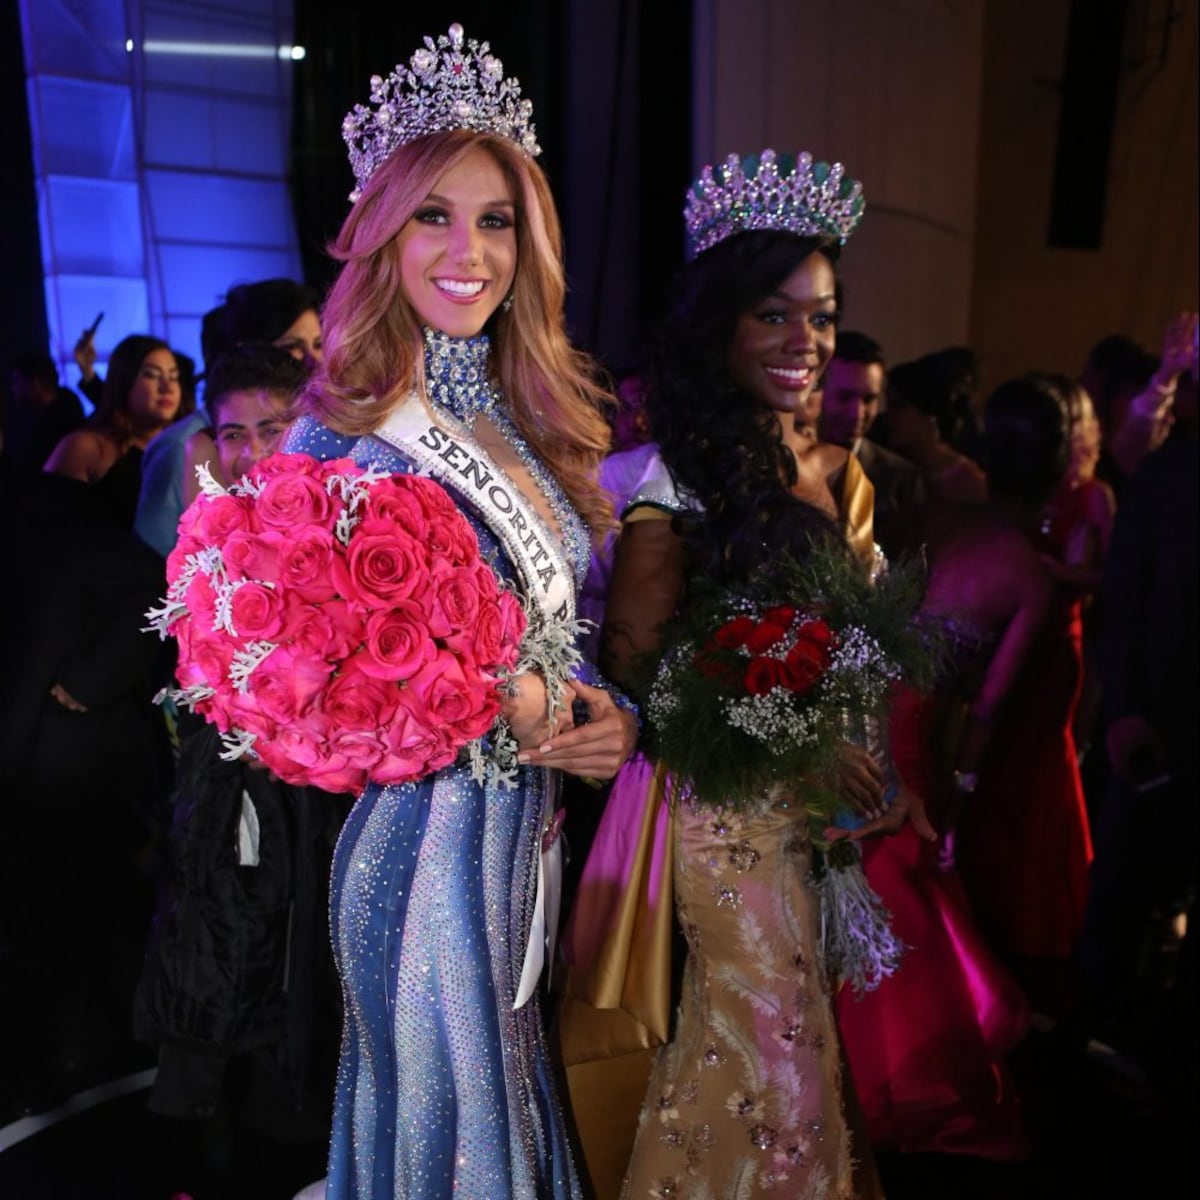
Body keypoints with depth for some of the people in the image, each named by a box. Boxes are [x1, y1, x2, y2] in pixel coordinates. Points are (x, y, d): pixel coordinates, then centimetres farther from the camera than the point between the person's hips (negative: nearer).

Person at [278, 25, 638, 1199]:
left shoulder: (539, 422, 5)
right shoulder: (341, 436, -14)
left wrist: (616, 714, -8)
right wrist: (494, 700, -20)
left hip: (535, 830, 6)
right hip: (428, 835, -6)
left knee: (511, 1085, 24)